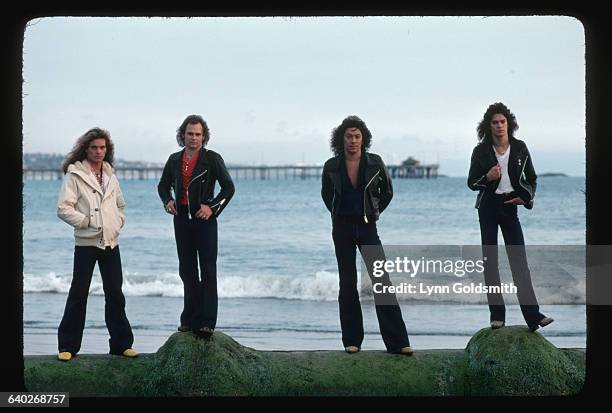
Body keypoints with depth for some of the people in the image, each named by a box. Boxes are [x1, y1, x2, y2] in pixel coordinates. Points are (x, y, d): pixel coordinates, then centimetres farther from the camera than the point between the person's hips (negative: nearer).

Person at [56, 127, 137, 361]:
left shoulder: (110, 176, 13)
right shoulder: (74, 175, -5)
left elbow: (120, 205, 26)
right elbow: (63, 209, -11)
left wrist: (118, 223, 9)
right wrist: (87, 222, -14)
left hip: (111, 243, 5)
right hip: (86, 243, -5)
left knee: (115, 294, 7)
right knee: (78, 294, -2)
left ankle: (121, 344, 14)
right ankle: (68, 346, 5)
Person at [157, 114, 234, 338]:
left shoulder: (212, 159, -2)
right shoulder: (174, 160, 10)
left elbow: (228, 187, -2)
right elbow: (163, 185, 23)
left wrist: (212, 207, -13)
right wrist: (167, 201, 2)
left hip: (204, 219, -4)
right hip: (182, 219, 5)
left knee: (207, 270, -7)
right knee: (187, 271, 8)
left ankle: (206, 321, -9)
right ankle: (190, 319, 15)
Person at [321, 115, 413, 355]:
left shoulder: (374, 163, -3)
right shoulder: (332, 167, -1)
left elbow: (387, 192, 14)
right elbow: (326, 194, 18)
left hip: (368, 227, -1)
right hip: (343, 228, 1)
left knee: (382, 280, -7)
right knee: (348, 283, 4)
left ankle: (397, 342, -8)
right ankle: (352, 341, 11)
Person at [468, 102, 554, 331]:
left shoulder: (520, 148, 3)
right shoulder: (481, 151, -1)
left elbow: (531, 178, 14)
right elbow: (471, 182, 5)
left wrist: (526, 197, -3)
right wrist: (488, 178, -15)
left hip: (510, 206, 0)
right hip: (488, 206, 0)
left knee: (519, 258, -8)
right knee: (490, 259, 0)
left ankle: (533, 315, -12)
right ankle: (497, 315, 4)